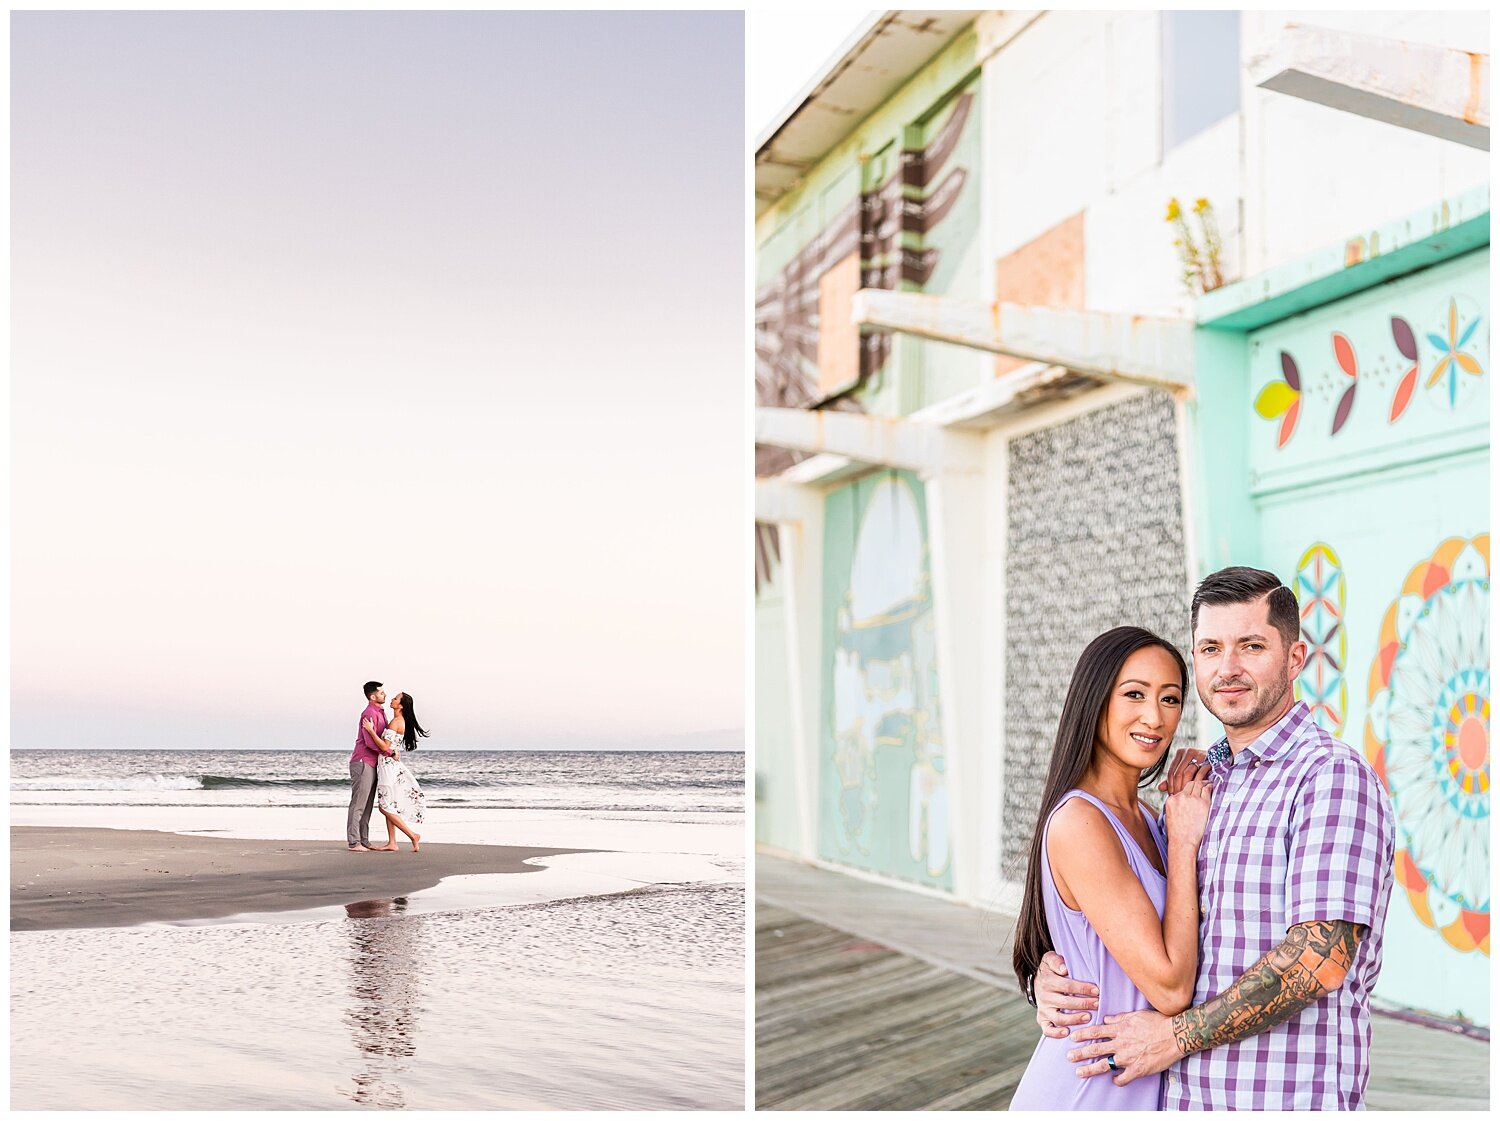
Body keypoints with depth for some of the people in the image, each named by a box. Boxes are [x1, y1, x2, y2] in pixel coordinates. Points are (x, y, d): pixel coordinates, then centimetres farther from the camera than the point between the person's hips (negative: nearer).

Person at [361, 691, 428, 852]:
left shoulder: (395, 722, -17)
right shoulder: (402, 721, 12)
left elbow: (385, 747, -20)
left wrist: (371, 730, -20)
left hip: (389, 765, -10)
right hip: (392, 764, 10)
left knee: (385, 807, -6)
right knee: (388, 807, 10)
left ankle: (413, 835, -4)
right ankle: (391, 843, 10)